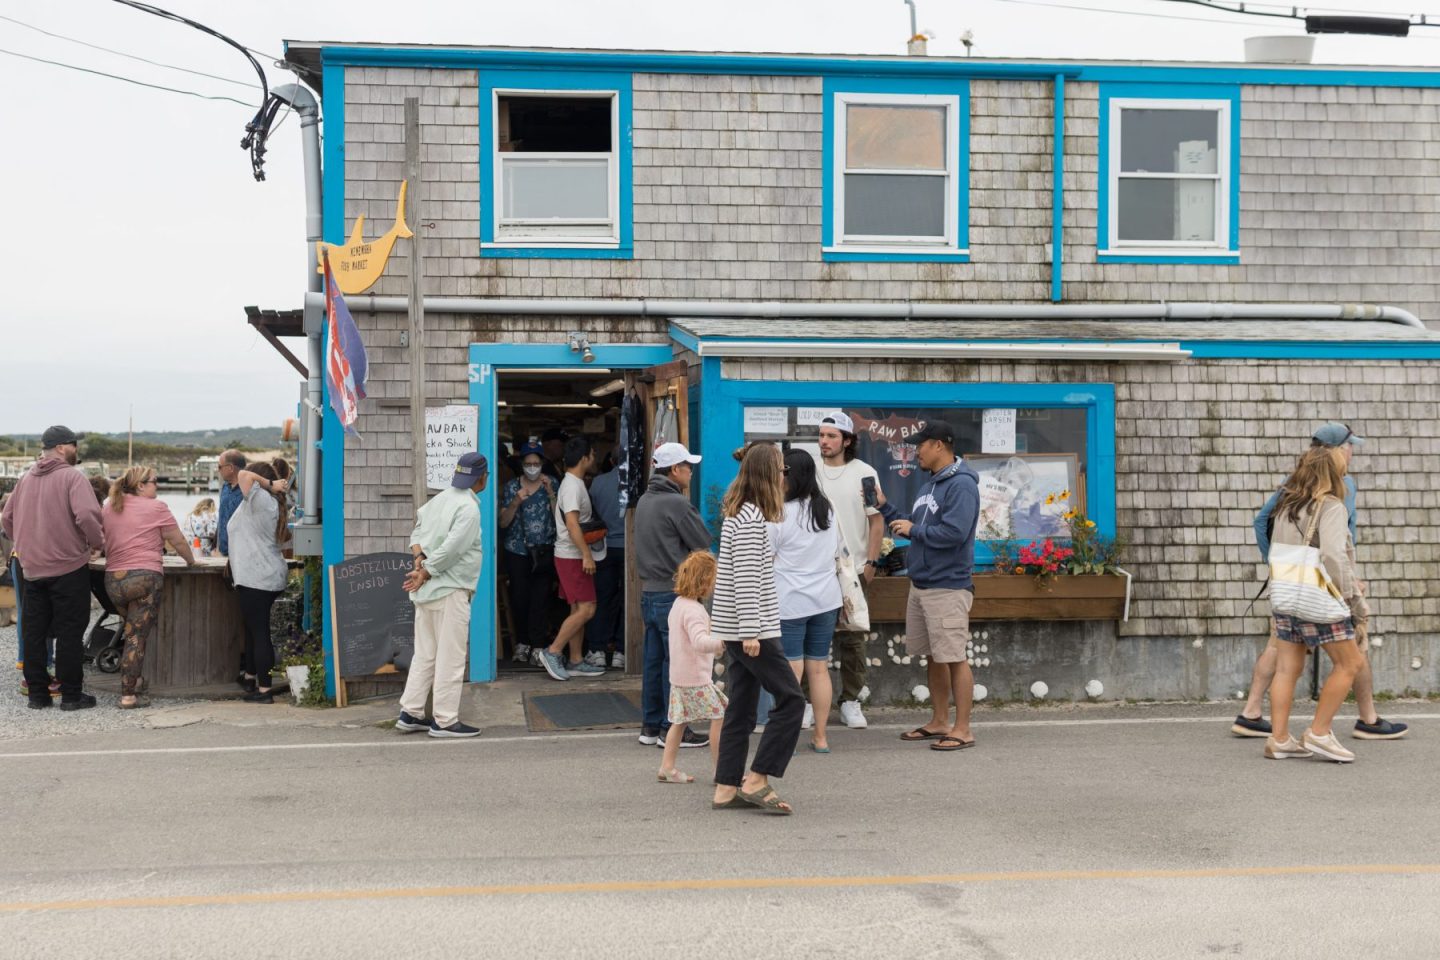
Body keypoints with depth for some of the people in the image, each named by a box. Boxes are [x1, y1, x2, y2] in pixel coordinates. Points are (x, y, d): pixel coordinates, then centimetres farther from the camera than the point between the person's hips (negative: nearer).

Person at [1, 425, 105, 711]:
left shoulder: (26, 478, 11)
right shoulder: (72, 477, -10)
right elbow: (87, 515, -24)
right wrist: (97, 543, -9)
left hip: (32, 567, 6)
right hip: (69, 566, -6)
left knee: (33, 633, 11)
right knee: (70, 633, 1)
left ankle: (37, 693, 14)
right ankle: (71, 695, 4)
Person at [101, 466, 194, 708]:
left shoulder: (109, 508, 13)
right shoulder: (156, 508, -2)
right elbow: (178, 541, 3)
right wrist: (190, 560, 20)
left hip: (113, 579, 6)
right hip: (144, 577, -5)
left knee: (133, 631, 21)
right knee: (137, 637, -5)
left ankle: (132, 681, 21)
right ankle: (128, 695, -8)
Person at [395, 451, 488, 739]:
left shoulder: (439, 499, 12)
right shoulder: (468, 508, -14)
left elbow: (417, 530, 14)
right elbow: (451, 549, -21)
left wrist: (419, 560, -1)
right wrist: (425, 572, -11)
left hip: (427, 591, 9)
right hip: (450, 591, -9)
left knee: (425, 655, 15)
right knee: (451, 658, -1)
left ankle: (410, 714, 18)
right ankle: (445, 721, 2)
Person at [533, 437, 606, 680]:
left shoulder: (572, 483, 15)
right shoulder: (573, 485, -16)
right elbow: (572, 523, -24)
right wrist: (586, 554, -26)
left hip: (573, 557, 10)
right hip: (572, 557, -10)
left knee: (578, 610, 11)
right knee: (586, 609, -12)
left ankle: (575, 662, 13)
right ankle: (552, 652, -9)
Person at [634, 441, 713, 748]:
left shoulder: (644, 501, 11)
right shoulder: (677, 503, -15)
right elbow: (703, 541, -8)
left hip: (648, 591, 9)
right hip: (673, 593, -8)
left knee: (653, 660, 13)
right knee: (676, 661, -2)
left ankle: (650, 725, 18)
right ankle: (672, 728, 2)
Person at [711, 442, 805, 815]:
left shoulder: (739, 513, 16)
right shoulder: (751, 518, -15)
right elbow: (746, 578, -20)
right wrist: (751, 631, -21)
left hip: (737, 629, 10)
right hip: (750, 628, -10)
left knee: (741, 707, 11)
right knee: (791, 700, -5)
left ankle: (727, 787, 13)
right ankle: (757, 779, -4)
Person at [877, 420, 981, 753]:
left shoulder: (961, 485, -14)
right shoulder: (929, 486, 16)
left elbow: (953, 533, -24)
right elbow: (915, 529, 17)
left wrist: (913, 530, -13)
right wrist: (884, 507, 9)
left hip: (948, 588, -10)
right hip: (920, 585, 10)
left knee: (954, 659, -5)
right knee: (933, 657, 16)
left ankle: (962, 730, 1)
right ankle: (939, 722, 25)